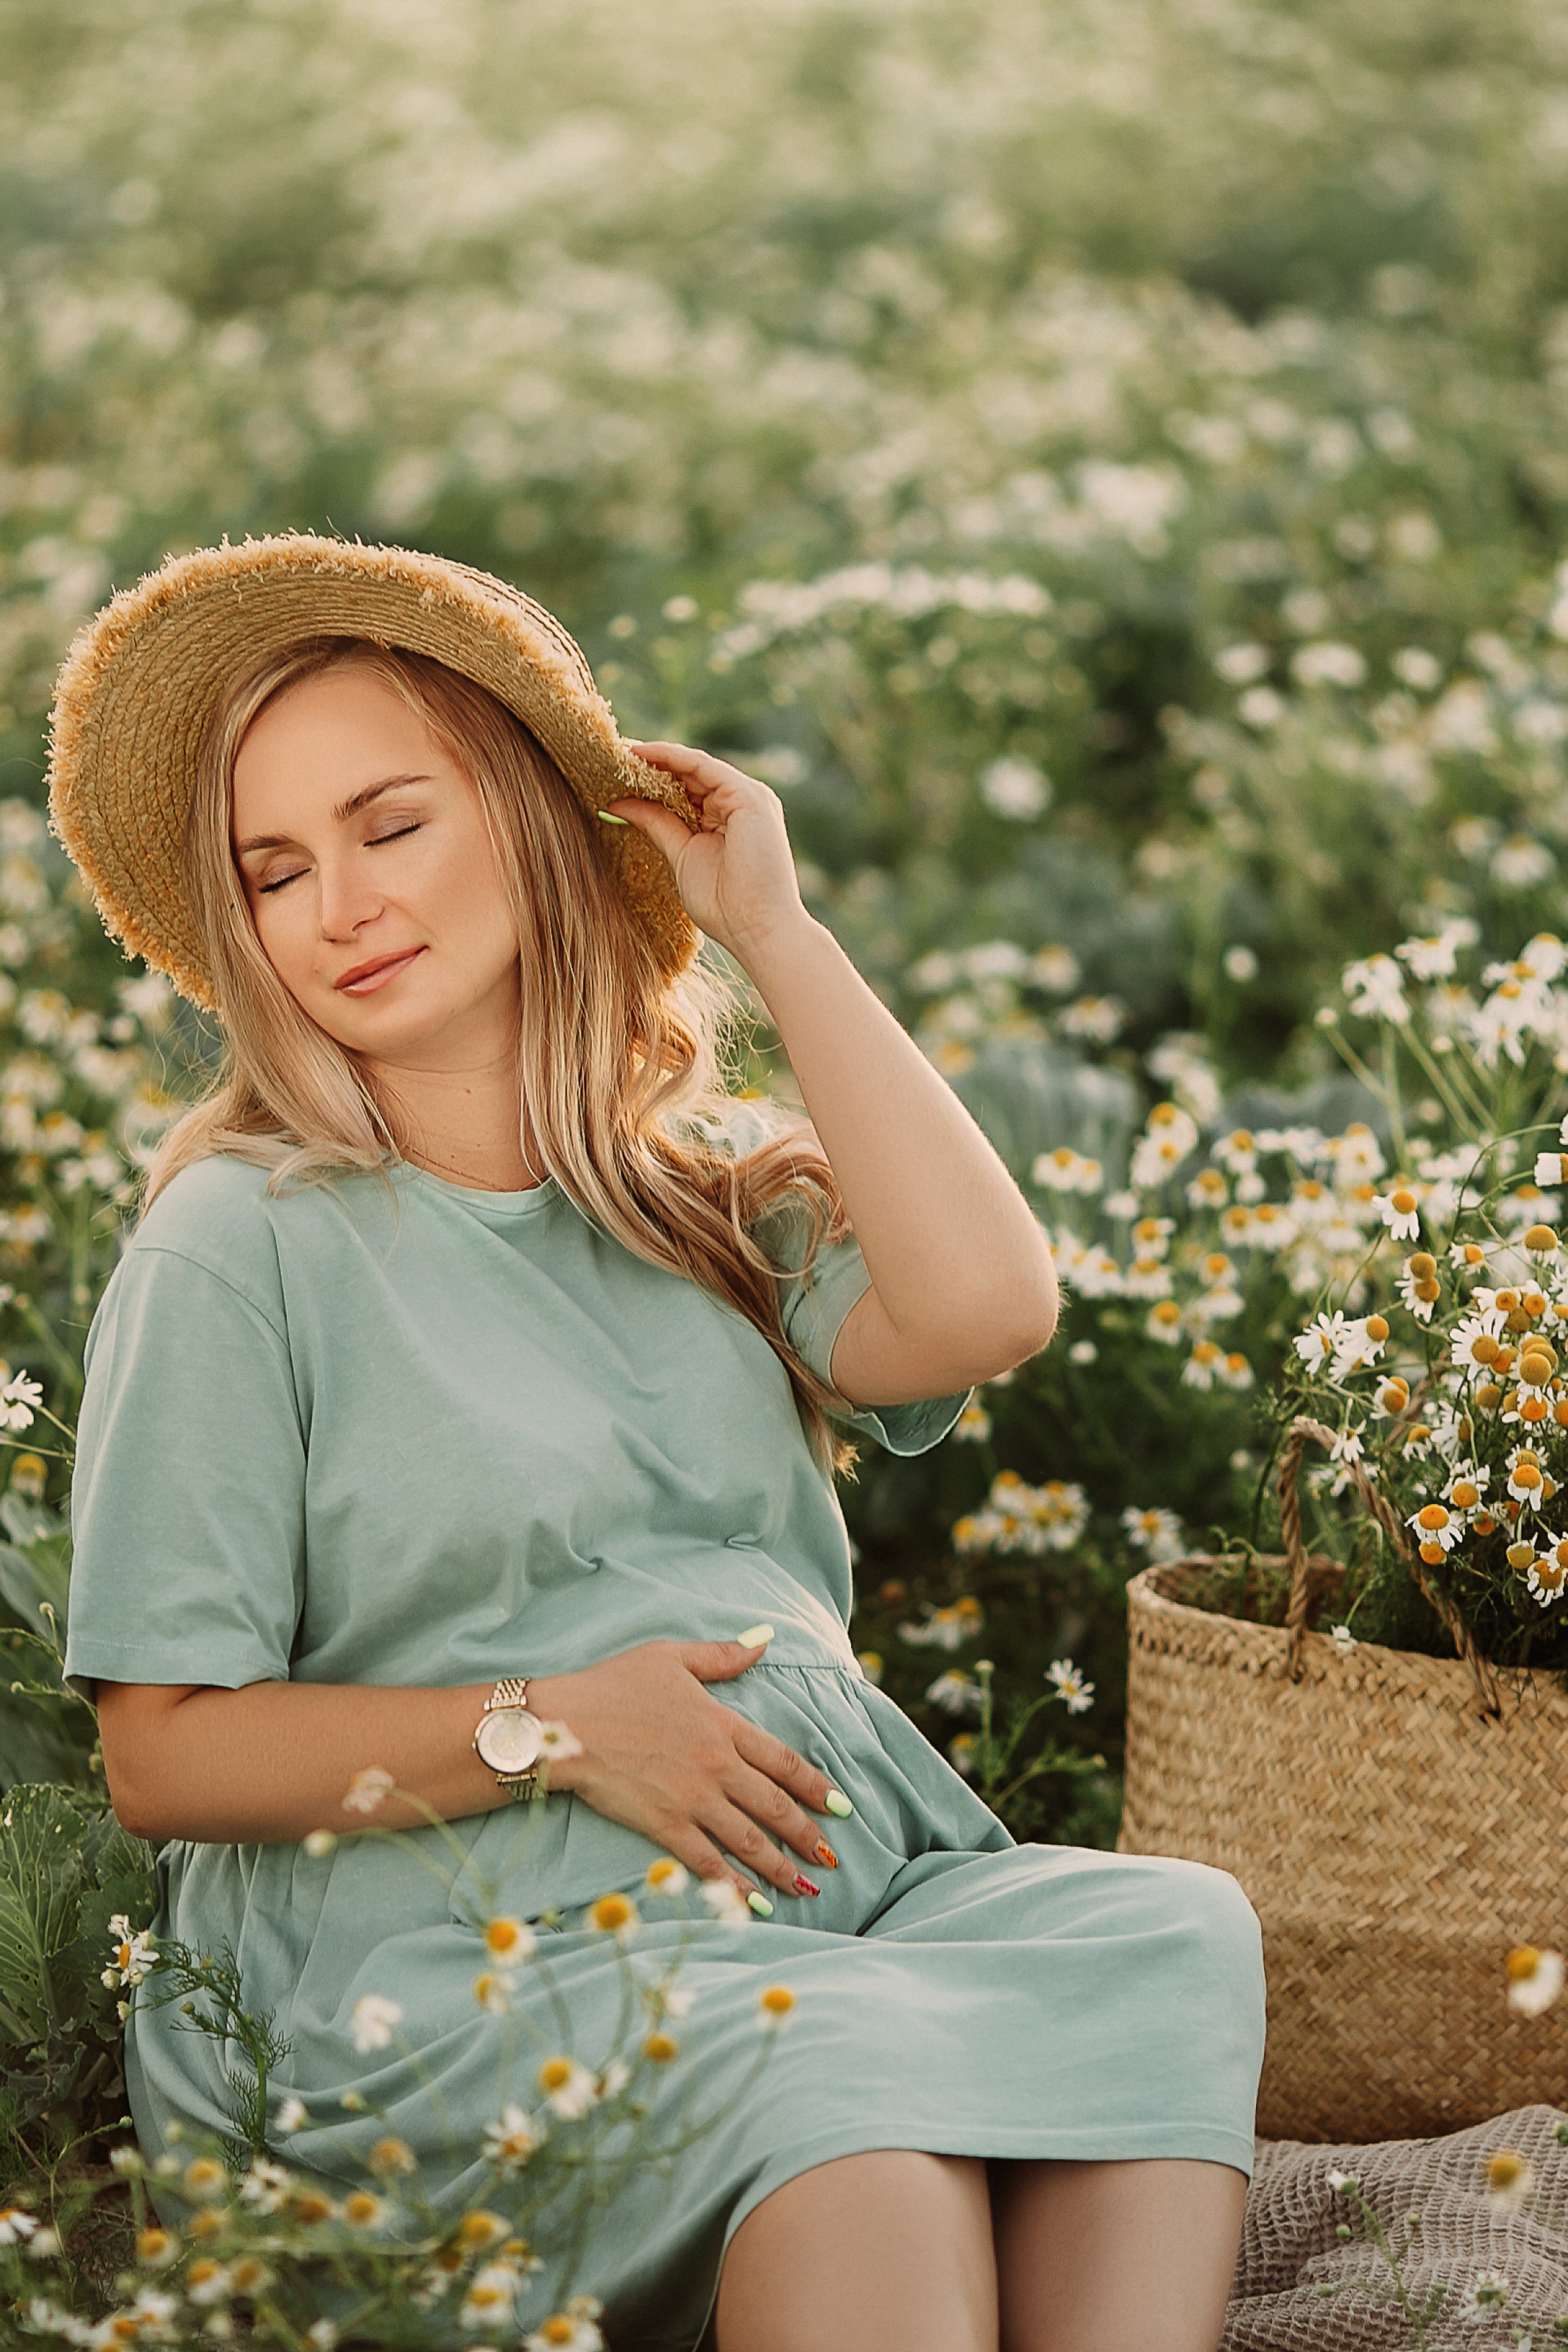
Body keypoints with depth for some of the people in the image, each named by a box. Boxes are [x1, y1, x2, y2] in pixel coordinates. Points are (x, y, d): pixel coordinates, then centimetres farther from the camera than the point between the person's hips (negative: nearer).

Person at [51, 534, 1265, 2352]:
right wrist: (546, 1730, -12)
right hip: (462, 1955, -5)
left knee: (1165, 1931, -24)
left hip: (848, 1880, 5)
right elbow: (165, 1757, 0)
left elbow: (985, 1310, -7)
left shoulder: (715, 1186, 16)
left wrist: (773, 929, 2)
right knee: (841, 2064, -34)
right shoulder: (243, 1244, 2)